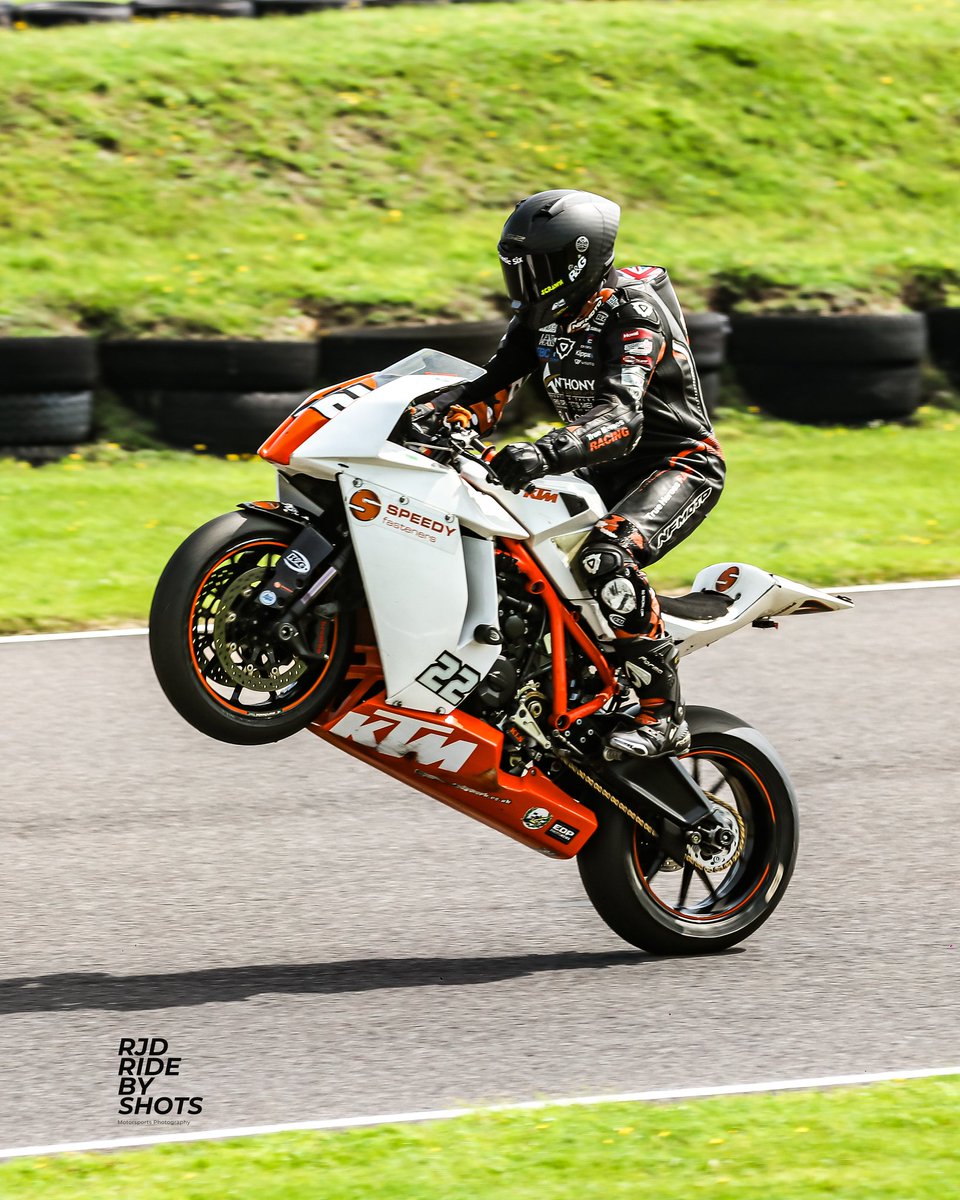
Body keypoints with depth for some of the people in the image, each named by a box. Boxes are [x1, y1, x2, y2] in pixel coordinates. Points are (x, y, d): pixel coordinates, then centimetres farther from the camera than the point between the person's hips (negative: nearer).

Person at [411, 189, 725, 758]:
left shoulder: (632, 313, -23)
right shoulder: (543, 314, 4)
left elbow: (622, 418, -36)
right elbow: (492, 386, 4)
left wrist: (546, 453, -53)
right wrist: (435, 412, -17)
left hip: (680, 463, -9)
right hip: (607, 472, 9)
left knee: (606, 558, -36)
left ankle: (662, 715, -30)